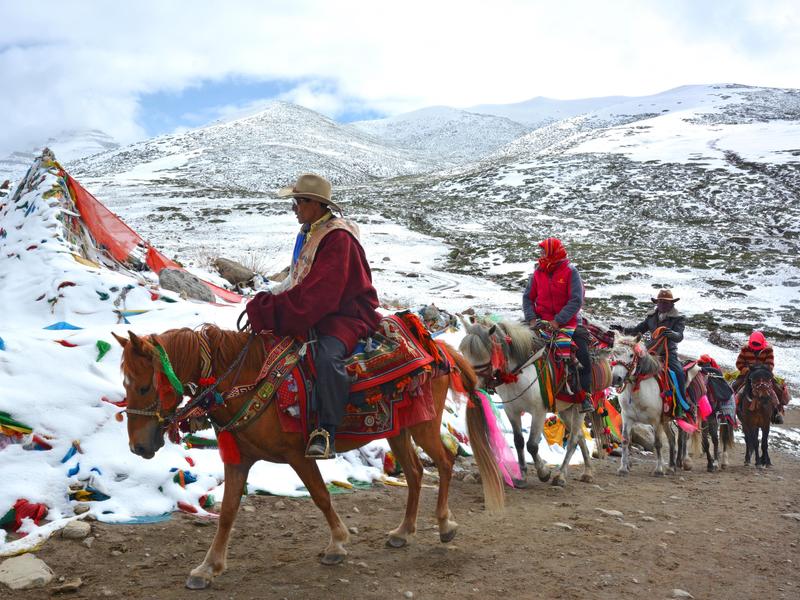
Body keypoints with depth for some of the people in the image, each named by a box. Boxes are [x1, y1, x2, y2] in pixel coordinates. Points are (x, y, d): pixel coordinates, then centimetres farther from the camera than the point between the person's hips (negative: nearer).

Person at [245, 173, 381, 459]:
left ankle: (325, 432, -28)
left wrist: (269, 308, -23)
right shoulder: (308, 232, 13)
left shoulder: (338, 238, -17)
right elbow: (296, 281, 17)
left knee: (327, 356, -36)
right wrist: (266, 303, 1)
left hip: (347, 314, -10)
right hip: (314, 310, 10)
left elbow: (317, 293, -25)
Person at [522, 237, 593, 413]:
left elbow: (576, 300, -14)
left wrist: (558, 321, -21)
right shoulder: (537, 273, 5)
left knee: (583, 356, -12)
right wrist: (531, 318, -9)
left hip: (568, 321, -3)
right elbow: (528, 298, 8)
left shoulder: (570, 272, -8)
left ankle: (585, 396, 0)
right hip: (543, 321, 3)